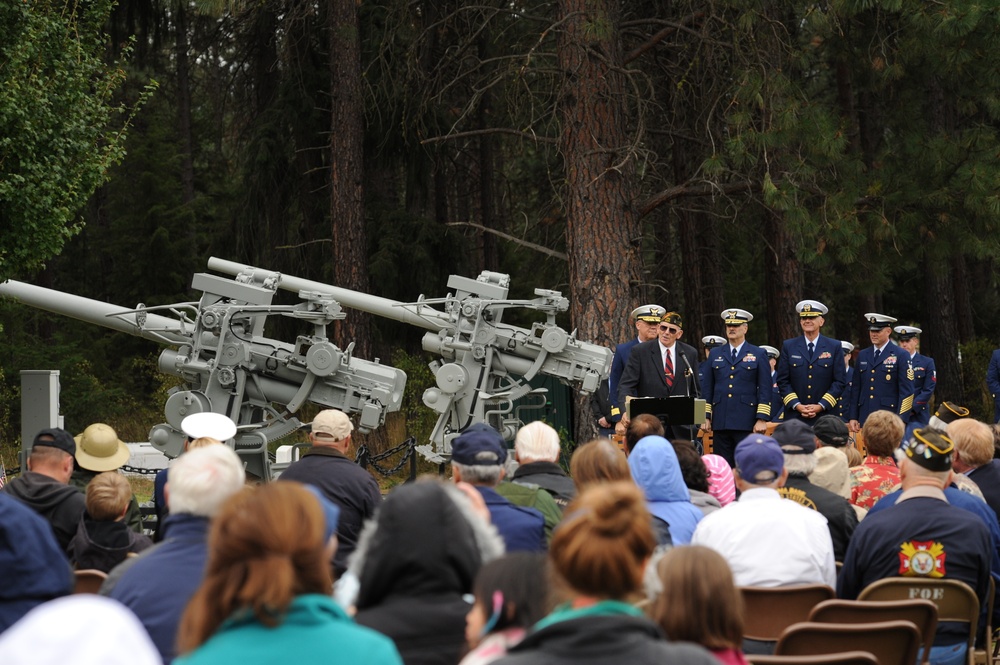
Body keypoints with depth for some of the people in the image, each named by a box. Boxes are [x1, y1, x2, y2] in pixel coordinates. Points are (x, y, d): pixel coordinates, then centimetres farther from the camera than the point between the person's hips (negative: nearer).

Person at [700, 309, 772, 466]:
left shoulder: (759, 354, 7)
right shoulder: (715, 354, 15)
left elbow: (765, 389, 1)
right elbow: (707, 388, 14)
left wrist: (762, 419, -8)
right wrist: (706, 417, 6)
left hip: (747, 423, -3)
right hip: (720, 423, 3)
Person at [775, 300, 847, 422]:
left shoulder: (834, 347, 6)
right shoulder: (788, 346, 9)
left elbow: (840, 381, 2)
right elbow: (783, 381, 6)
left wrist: (821, 406, -9)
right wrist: (797, 405, -7)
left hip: (825, 415, -1)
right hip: (794, 416, 1)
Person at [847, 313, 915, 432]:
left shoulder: (901, 356, 0)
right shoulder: (862, 355, 15)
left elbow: (906, 391, -4)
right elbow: (855, 388, 17)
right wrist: (852, 417, 9)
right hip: (864, 419, 4)